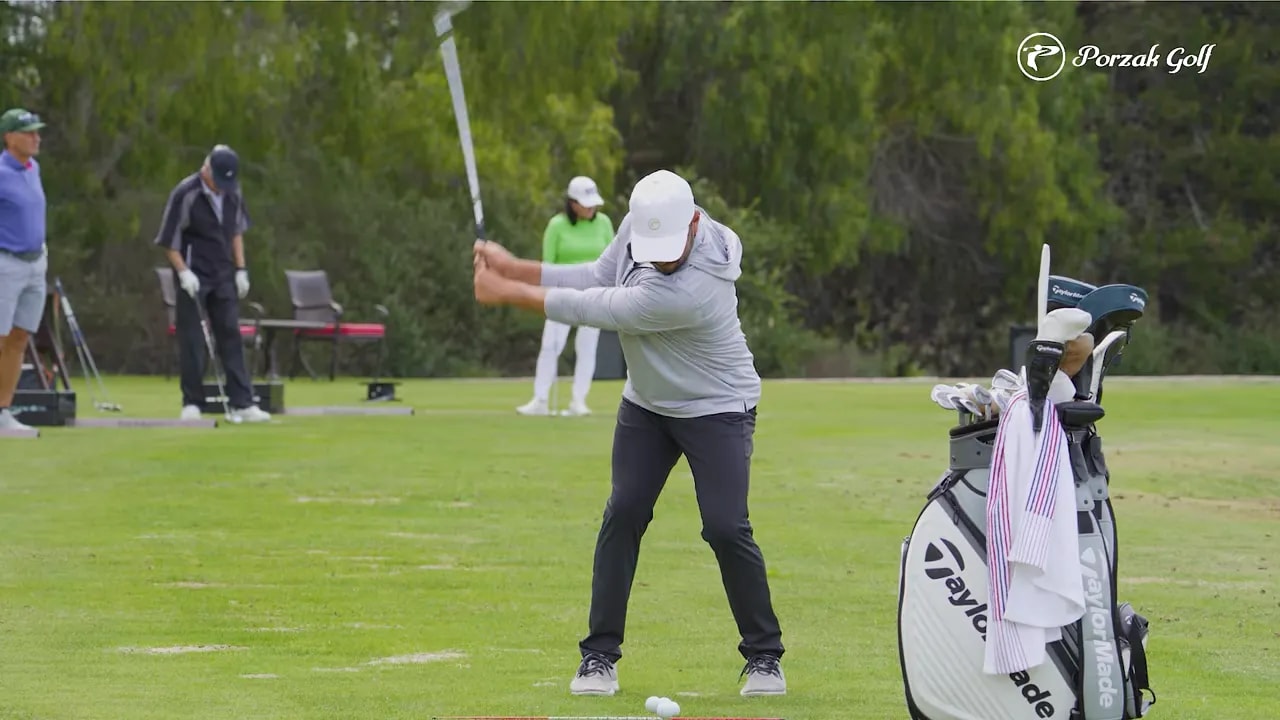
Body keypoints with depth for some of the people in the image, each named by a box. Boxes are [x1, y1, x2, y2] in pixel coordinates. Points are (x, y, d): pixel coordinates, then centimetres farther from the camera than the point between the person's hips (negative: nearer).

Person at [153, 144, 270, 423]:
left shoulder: (232, 193, 1)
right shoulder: (185, 194, -16)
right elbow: (169, 240, -11)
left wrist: (240, 269, 9)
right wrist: (183, 272, -18)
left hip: (223, 275, 5)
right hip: (193, 275, -5)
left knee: (231, 336, 1)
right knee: (192, 340, -3)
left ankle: (242, 403, -1)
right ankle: (192, 403, 6)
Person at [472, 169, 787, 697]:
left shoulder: (690, 290, -38)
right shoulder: (643, 222, -15)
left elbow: (596, 310, -30)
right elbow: (599, 278, -1)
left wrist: (508, 293, -22)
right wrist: (515, 267, -11)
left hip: (717, 410, -6)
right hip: (646, 403, 6)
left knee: (726, 527, -14)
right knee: (623, 514, -5)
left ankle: (765, 656, 4)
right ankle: (600, 655, 1)